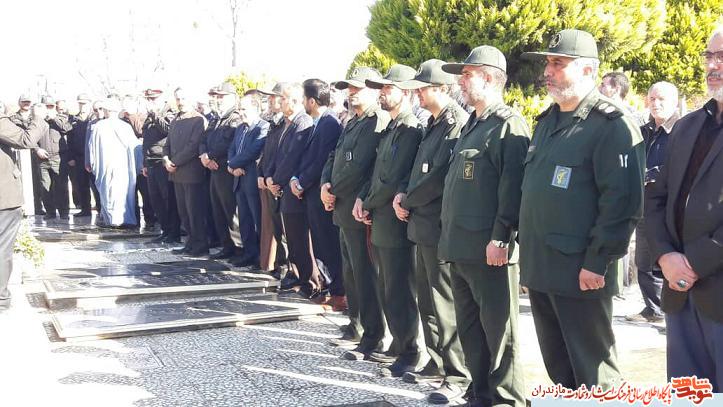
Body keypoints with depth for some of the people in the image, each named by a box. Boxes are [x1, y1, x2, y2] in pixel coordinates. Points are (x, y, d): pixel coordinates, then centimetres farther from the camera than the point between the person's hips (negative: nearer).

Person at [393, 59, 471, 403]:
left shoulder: (457, 122, -14)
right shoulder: (433, 123, 16)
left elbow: (441, 176, -21)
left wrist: (407, 202, -9)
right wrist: (403, 194, 2)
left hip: (440, 227, -10)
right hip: (422, 224, 10)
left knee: (446, 306, -4)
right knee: (427, 303, 16)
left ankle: (457, 377, 5)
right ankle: (436, 365, 28)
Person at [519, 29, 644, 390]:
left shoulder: (612, 125, -11)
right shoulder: (548, 121, 16)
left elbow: (622, 201, -18)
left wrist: (597, 263, -19)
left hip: (580, 272, -8)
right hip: (538, 268, 8)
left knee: (593, 374, 2)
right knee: (557, 364, 19)